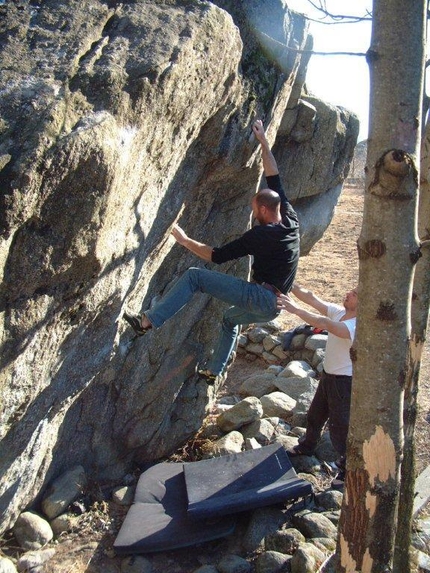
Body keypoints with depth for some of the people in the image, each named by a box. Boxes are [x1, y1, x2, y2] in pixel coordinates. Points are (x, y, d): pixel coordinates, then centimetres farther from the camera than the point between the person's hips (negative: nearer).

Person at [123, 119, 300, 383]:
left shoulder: (260, 235, -14)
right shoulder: (291, 219, 6)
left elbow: (218, 256, -10)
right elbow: (274, 178, 16)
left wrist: (186, 241, 1)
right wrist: (264, 142, 21)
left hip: (259, 295, -9)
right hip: (274, 307, 9)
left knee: (194, 276, -10)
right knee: (231, 318, 36)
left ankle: (147, 321, -17)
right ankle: (213, 371, 39)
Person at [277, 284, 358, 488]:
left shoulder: (359, 327, -30)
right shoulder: (339, 312, -5)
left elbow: (326, 324, -45)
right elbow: (312, 298, -9)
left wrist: (296, 309, -49)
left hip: (345, 381, -9)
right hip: (328, 375, 9)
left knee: (339, 426, 4)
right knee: (315, 415, 26)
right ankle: (307, 446, 51)